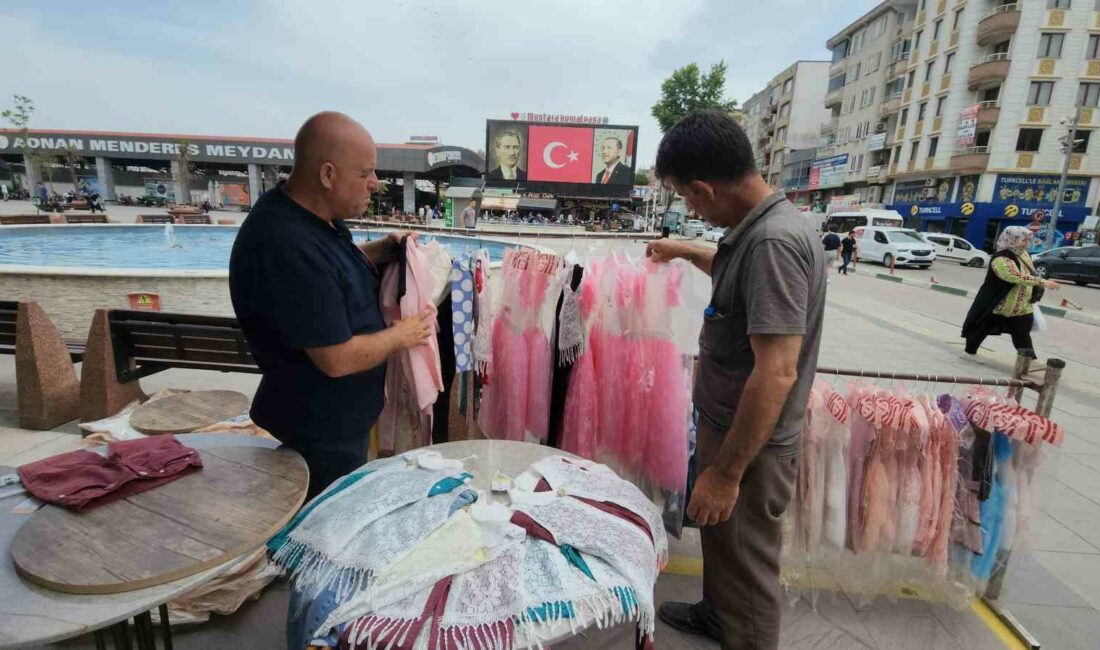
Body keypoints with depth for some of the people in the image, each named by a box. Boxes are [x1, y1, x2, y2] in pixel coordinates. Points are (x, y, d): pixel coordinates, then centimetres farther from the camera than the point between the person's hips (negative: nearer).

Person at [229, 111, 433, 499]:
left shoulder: (315, 214, -3)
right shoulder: (287, 249, -33)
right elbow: (338, 360, -31)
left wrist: (382, 250, -2)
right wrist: (401, 335, -15)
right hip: (317, 434, -9)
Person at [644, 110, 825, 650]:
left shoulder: (773, 242, -28)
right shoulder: (760, 226, 3)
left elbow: (776, 375, -31)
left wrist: (727, 471, -25)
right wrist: (685, 252, 33)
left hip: (751, 443, -10)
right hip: (726, 423, 10)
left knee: (747, 564, 12)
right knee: (720, 537, 29)